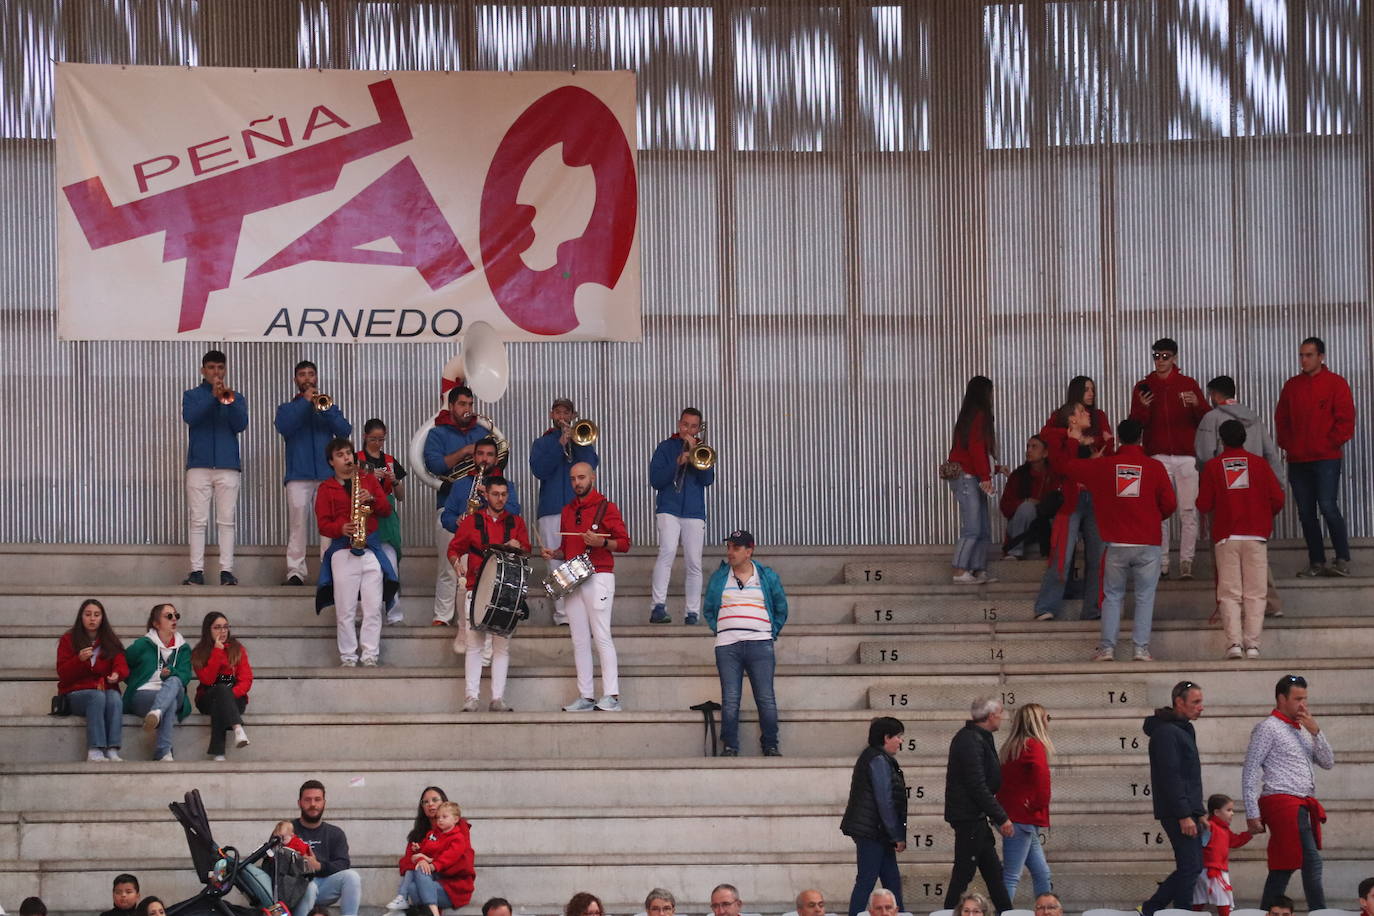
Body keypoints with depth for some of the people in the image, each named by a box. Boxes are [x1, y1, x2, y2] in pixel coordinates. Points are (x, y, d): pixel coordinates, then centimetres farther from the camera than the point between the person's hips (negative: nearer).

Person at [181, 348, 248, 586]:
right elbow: (189, 417, -9)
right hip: (199, 465, -1)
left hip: (227, 466, 1)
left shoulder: (236, 397, 14)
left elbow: (241, 425, -1)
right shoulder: (192, 395, 12)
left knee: (227, 520, -3)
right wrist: (213, 397, -16)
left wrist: (228, 401, -15)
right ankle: (197, 571, -4)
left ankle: (226, 570, -4)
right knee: (198, 520, -4)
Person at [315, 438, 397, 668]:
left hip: (371, 550, 2)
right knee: (345, 610, -4)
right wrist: (341, 528, -18)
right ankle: (348, 658, 0)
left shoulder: (369, 479, 16)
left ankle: (370, 657, -1)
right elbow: (323, 524, 1)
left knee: (373, 608, -4)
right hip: (342, 551, -2)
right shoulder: (326, 489, 9)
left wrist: (372, 500, -7)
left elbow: (386, 510, 13)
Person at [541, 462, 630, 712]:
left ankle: (611, 696, -13)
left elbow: (624, 543, -3)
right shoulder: (567, 511, 18)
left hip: (599, 577, -6)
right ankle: (585, 696, 4)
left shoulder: (606, 508, 0)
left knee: (601, 636, -12)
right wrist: (554, 554, 6)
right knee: (579, 640, 3)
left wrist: (602, 543, -20)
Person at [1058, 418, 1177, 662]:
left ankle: (1107, 647, 4)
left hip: (1116, 544, 1)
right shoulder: (1155, 467, -2)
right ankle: (1142, 648, -1)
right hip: (1148, 543, -1)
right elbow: (1169, 504, 1)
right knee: (1145, 596, 6)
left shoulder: (1102, 466, 1)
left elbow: (1064, 466, 11)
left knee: (1112, 596, 11)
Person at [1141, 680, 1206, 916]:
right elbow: (1170, 777, -19)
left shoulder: (1183, 730, 19)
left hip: (1188, 810, 10)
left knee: (1191, 867, 10)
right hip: (1178, 811, -10)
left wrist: (1198, 812, 19)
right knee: (1190, 868, -9)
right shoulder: (1166, 732, -13)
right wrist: (1184, 815, -22)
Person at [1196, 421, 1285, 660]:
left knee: (1229, 594, 1)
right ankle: (1252, 644, -5)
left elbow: (1203, 505, -1)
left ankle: (1234, 642, -12)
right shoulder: (1259, 464, 3)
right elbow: (1277, 499, 1)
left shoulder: (1212, 466, 1)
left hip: (1226, 538, 0)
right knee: (1255, 593, 2)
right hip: (1256, 535, 0)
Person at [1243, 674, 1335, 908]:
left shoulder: (1302, 729, 20)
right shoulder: (1268, 728, -4)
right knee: (1311, 862, -14)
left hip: (1303, 805, 8)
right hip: (1283, 802, -8)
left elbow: (1328, 762, 16)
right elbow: (1250, 773, -8)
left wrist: (1315, 731, 1)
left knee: (1283, 866, 9)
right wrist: (1252, 814, -14)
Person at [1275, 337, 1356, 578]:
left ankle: (1343, 560, -8)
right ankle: (1316, 562, 9)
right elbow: (1281, 419, 15)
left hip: (1326, 458, -5)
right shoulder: (1292, 386, 13)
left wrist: (1332, 443, -9)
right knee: (1306, 512, 4)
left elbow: (1345, 419, -4)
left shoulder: (1335, 384, 0)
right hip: (1297, 460, 5)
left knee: (1328, 507, -14)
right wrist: (1287, 444, 3)